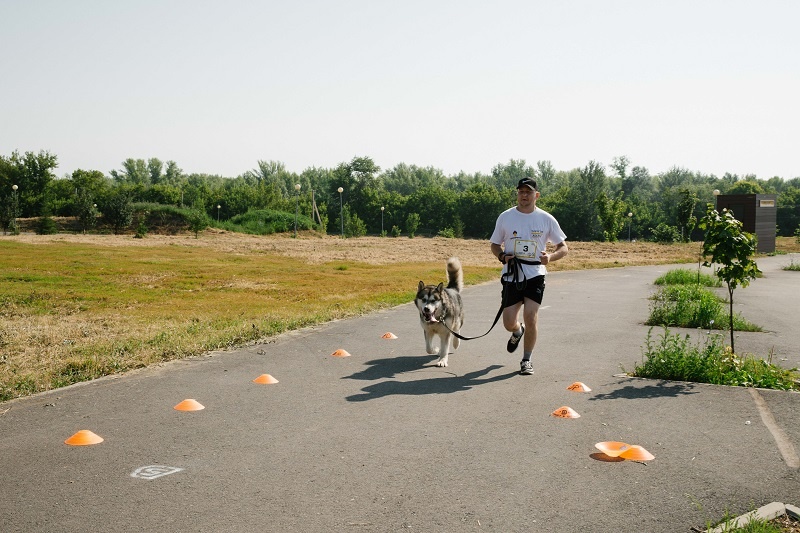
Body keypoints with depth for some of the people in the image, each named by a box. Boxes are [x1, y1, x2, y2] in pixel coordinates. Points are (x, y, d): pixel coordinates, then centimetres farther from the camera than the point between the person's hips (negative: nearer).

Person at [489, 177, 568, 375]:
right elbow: (495, 245, 13)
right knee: (509, 323, 0)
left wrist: (550, 257, -15)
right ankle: (517, 332, 40)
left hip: (535, 275, -1)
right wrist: (502, 256, -10)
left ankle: (526, 360, 7)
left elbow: (563, 247, 6)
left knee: (531, 318, -13)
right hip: (511, 276, 1)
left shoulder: (546, 219, 1)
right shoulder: (505, 217, 4)